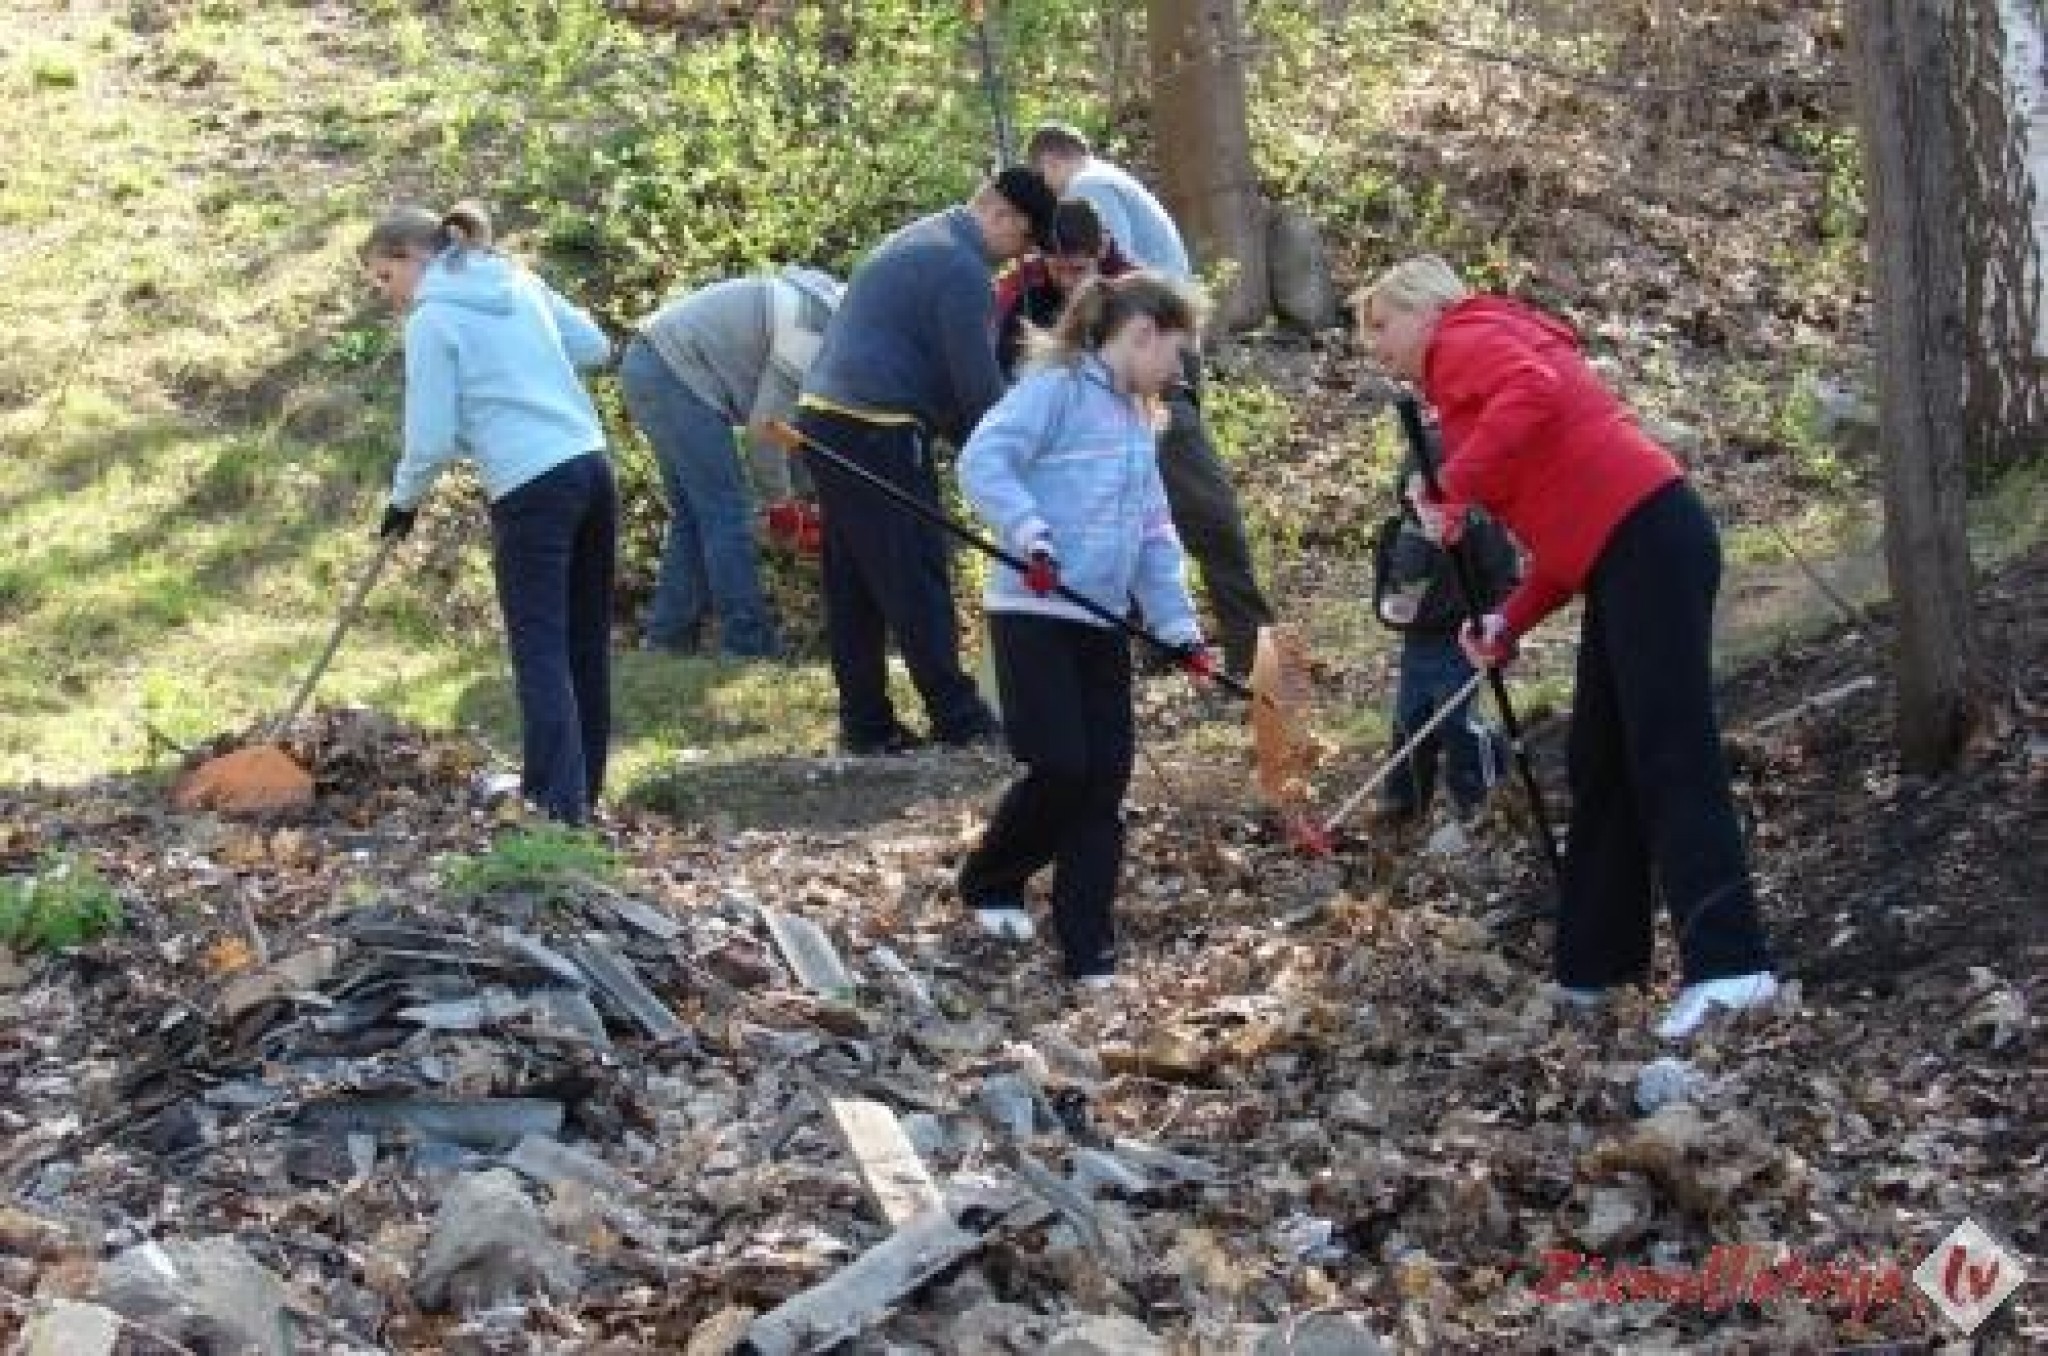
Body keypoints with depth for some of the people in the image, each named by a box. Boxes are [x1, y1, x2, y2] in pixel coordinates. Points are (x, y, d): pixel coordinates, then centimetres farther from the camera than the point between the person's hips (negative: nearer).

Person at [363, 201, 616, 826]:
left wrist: (404, 500, 10)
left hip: (530, 489, -7)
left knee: (540, 651, -5)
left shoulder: (432, 317, -5)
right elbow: (595, 346, 20)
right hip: (592, 466, 7)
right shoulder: (519, 280, 14)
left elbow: (432, 438, -7)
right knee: (586, 643, 13)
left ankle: (559, 808, -9)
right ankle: (582, 788, 22)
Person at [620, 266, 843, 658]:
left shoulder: (816, 303, 14)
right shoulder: (812, 330, -16)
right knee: (726, 512, -7)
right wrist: (779, 499, 0)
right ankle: (750, 642, -4)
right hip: (676, 376, -11)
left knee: (694, 515, 15)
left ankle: (668, 636, 16)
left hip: (652, 367, 11)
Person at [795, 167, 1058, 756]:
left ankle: (865, 723, 15)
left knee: (853, 584, 11)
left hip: (824, 419, 10)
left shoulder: (918, 240, 19)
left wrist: (972, 439, 20)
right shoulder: (962, 268, -13)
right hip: (875, 434, -10)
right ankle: (959, 720, 0)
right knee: (917, 580, -4)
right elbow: (978, 385, -12)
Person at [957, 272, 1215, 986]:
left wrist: (1180, 628, 13)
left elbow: (1155, 537, 20)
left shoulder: (1136, 421, 19)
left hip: (1101, 622, 8)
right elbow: (982, 461, -20)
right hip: (1034, 612, -8)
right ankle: (989, 881, 16)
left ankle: (1089, 949, 7)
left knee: (1104, 781, 2)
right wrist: (1030, 533, -30)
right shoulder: (1057, 386, -8)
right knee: (1061, 769, -12)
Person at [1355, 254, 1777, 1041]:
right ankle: (1595, 963, 17)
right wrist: (1511, 623, 15)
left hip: (1646, 541, -10)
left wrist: (1453, 489, -16)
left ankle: (1728, 961, -25)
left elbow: (1532, 393, -22)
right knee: (1601, 763, 13)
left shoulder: (1464, 339, 3)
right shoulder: (1495, 349, 30)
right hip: (1630, 551, 10)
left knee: (1669, 754, -17)